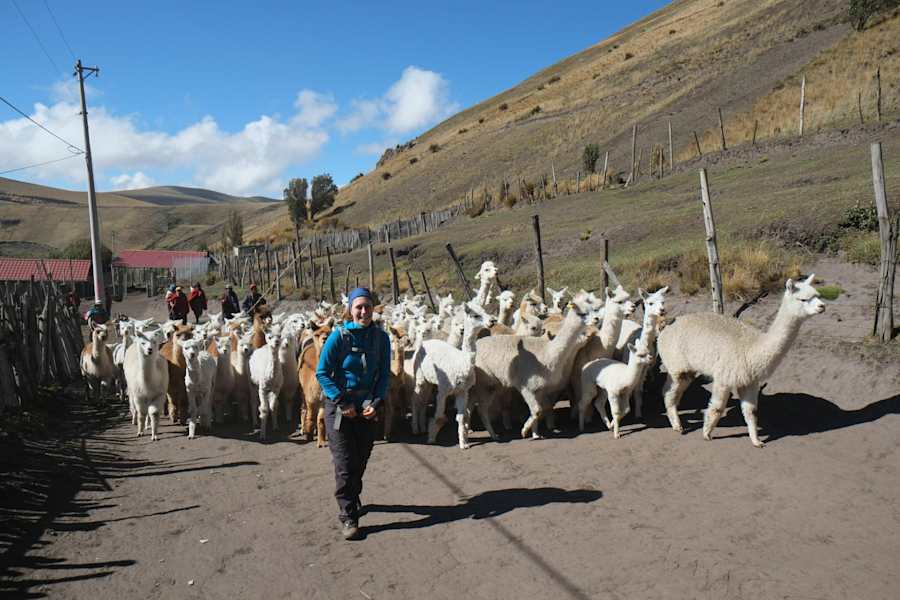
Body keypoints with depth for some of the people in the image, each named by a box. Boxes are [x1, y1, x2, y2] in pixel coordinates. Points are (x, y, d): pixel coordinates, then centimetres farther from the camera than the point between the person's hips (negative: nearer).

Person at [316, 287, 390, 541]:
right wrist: (343, 403, -15)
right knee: (344, 462, -4)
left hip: (366, 408, 4)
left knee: (361, 459, 15)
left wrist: (375, 403, -10)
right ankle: (348, 517, 5)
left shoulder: (381, 337, -2)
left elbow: (383, 374, 3)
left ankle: (352, 498, 40)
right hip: (338, 406, -4)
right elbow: (322, 372, -11)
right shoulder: (339, 336, -12)